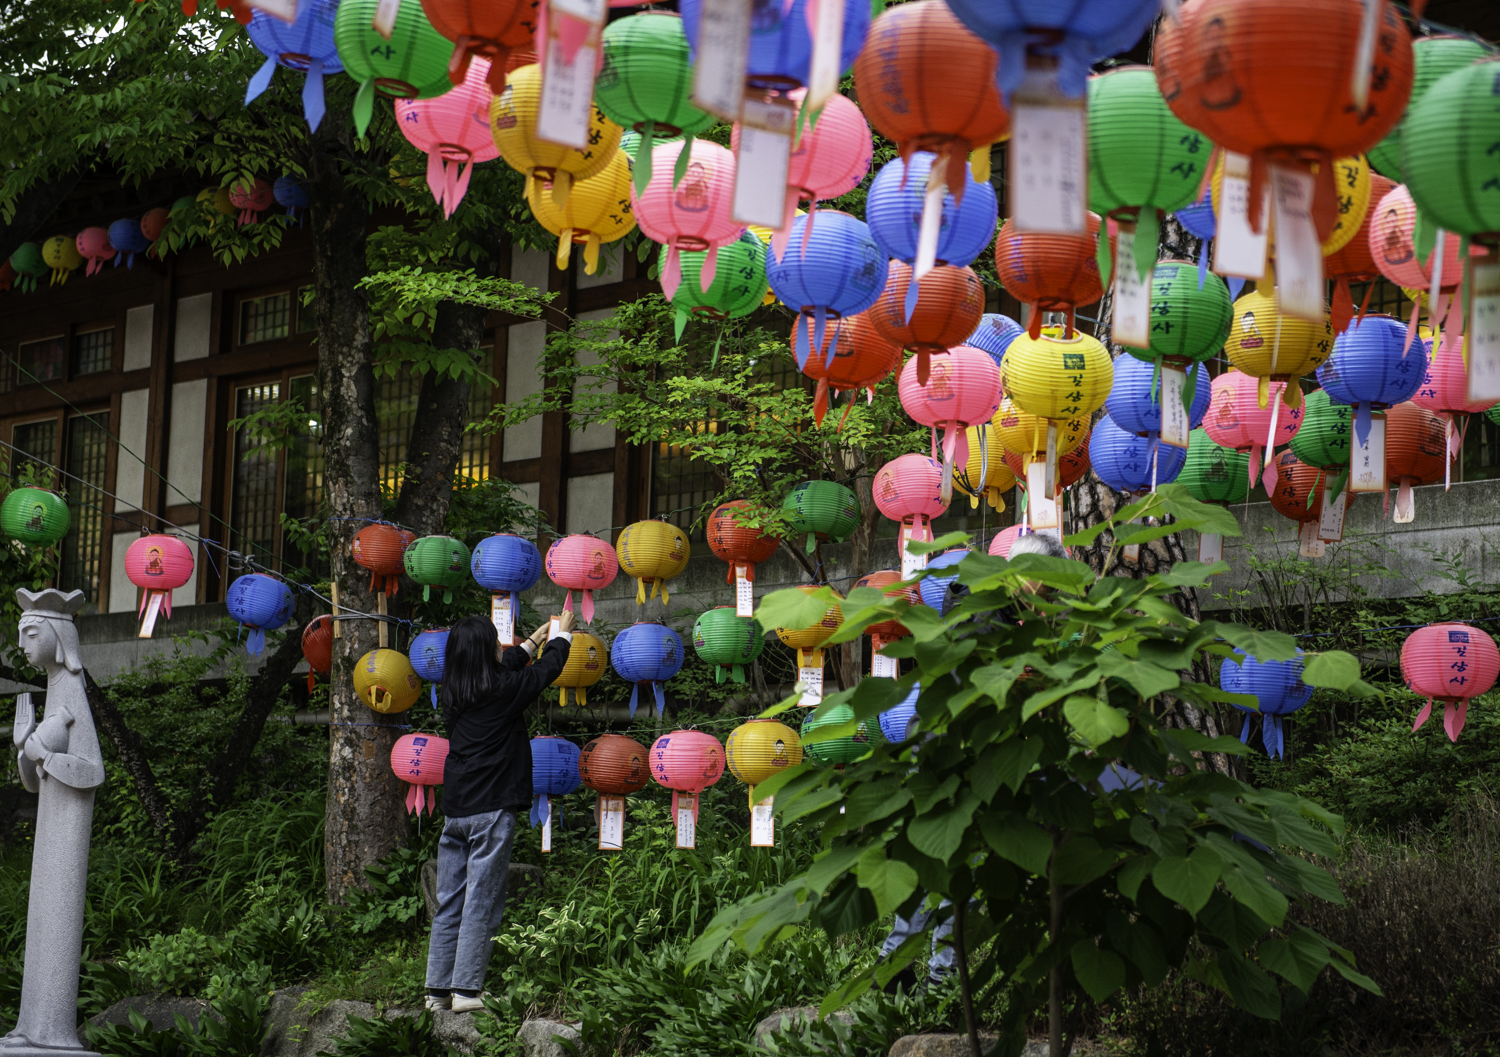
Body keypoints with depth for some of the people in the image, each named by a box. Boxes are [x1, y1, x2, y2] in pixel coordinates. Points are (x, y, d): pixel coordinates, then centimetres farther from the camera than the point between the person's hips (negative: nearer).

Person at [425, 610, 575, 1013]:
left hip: (455, 808, 6)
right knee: (482, 903, -4)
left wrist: (535, 640, 40)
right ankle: (465, 990, -7)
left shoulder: (452, 689, 9)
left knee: (449, 903, 8)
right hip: (491, 809, -6)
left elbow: (499, 670, 28)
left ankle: (438, 990, 9)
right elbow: (548, 669, 8)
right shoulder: (503, 690, -8)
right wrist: (561, 635, 28)